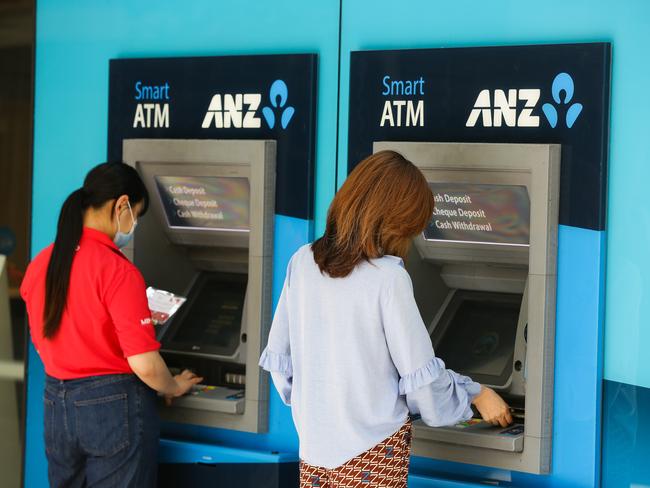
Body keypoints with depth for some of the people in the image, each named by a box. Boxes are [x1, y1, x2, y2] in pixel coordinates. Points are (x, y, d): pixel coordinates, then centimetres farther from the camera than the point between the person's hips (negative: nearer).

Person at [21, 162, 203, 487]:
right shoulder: (117, 270, -17)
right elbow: (144, 365, -18)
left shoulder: (40, 265, 2)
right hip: (115, 407, -6)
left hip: (55, 406, 6)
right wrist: (174, 388, 2)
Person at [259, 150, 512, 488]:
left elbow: (279, 352, 7)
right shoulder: (387, 277, -18)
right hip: (374, 448, -5)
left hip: (315, 439, 5)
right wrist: (478, 395, 3)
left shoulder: (302, 262, -2)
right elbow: (421, 374, -13)